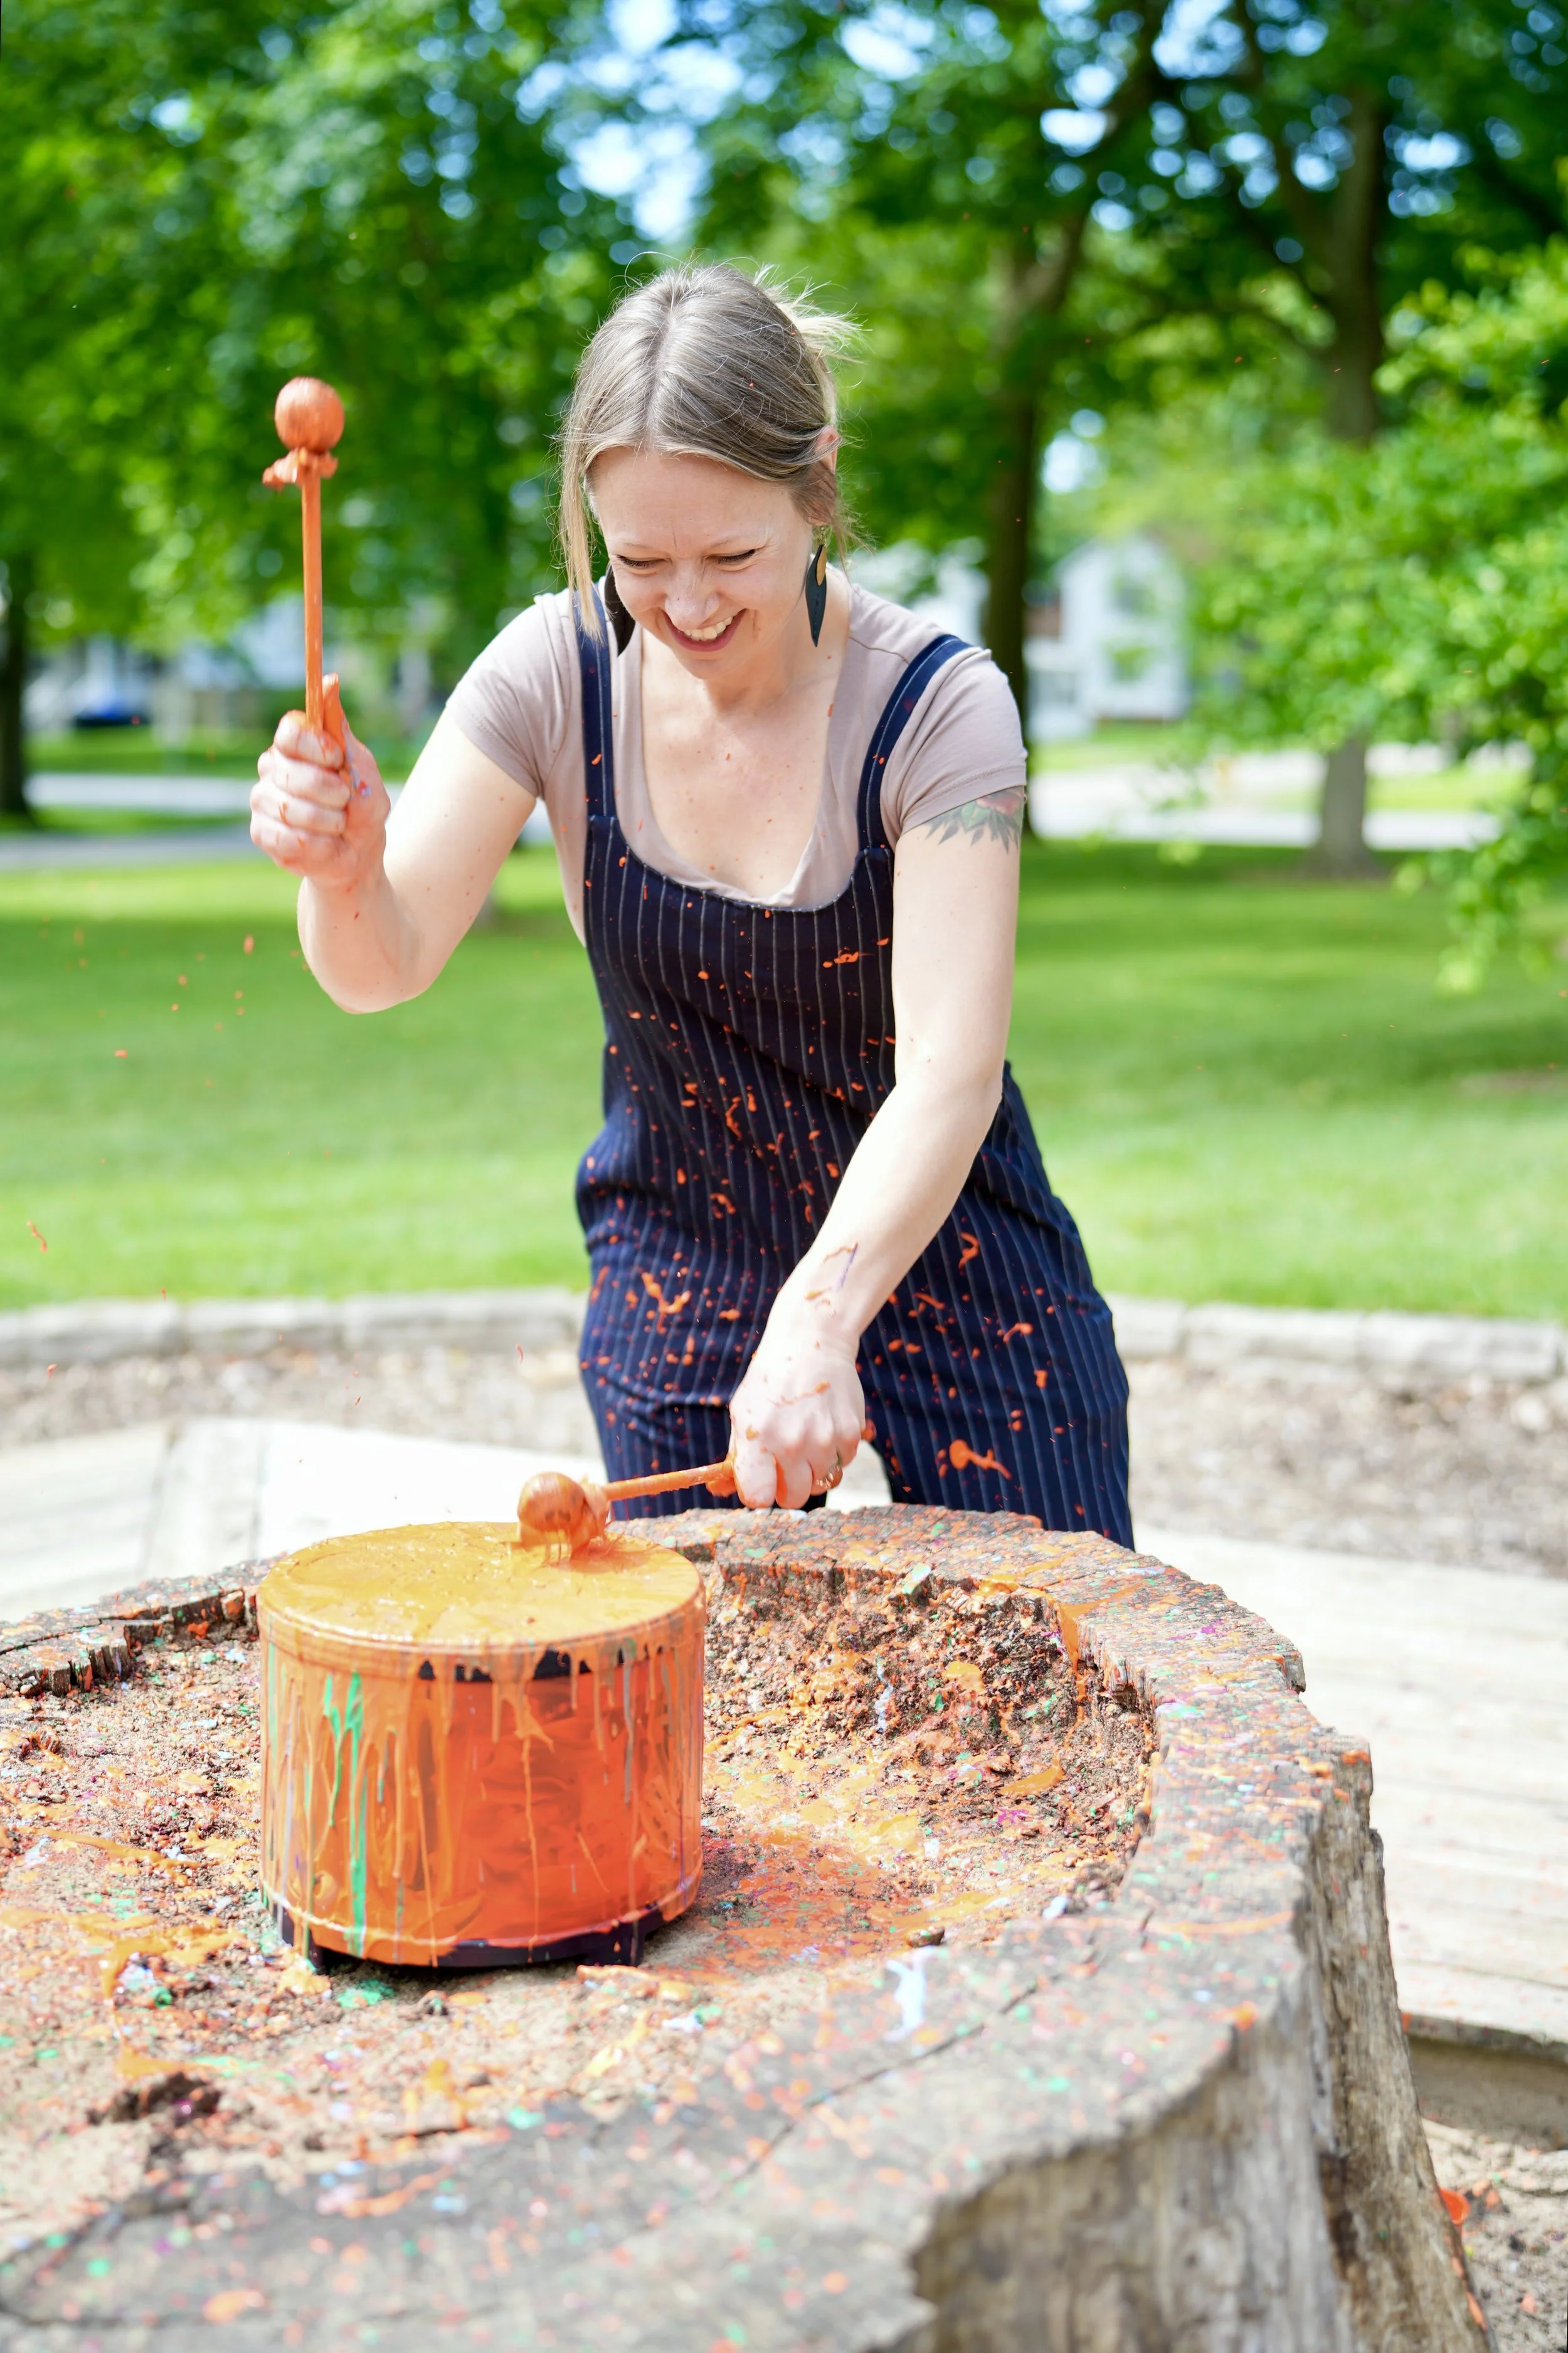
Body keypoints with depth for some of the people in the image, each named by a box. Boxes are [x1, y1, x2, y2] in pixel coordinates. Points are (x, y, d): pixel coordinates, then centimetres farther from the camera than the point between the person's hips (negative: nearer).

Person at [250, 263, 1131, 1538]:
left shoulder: (938, 704, -20)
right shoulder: (561, 669, -11)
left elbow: (948, 1076, -28)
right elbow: (387, 964, -17)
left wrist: (819, 1325, -42)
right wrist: (345, 867, -40)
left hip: (954, 1268, -2)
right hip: (678, 1279, 2)